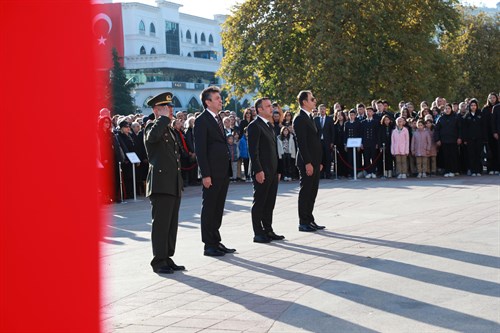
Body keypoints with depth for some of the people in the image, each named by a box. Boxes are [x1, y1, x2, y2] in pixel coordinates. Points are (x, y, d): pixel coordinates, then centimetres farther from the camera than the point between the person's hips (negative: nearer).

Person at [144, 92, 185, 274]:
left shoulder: (170, 130, 22)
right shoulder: (152, 127, -4)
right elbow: (152, 136, -31)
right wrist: (164, 118, -17)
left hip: (174, 186, 9)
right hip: (161, 185, -9)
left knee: (172, 224, 10)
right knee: (161, 224, -6)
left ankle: (168, 259, 17)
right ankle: (158, 261, -1)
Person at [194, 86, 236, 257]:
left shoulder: (218, 118, 16)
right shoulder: (202, 121, -11)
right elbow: (200, 149, -15)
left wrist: (228, 169, 14)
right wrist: (205, 174, -19)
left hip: (223, 172, 9)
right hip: (212, 174, -8)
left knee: (218, 208, 13)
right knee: (209, 208, -1)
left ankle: (216, 242, 21)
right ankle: (209, 245, 5)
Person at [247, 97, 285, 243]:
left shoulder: (269, 125, 18)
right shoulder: (254, 126, -10)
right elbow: (253, 150, -16)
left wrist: (278, 170, 17)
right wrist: (258, 171, -21)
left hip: (272, 172, 9)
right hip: (262, 172, -9)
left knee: (270, 203, 12)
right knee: (259, 203, -2)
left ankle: (268, 231, 20)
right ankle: (258, 234, 3)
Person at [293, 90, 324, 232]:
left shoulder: (309, 117, 18)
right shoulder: (300, 119, -12)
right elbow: (301, 142, -18)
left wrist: (319, 162, 17)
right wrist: (307, 163, -22)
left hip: (314, 161, 9)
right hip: (307, 162, -9)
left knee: (312, 192, 12)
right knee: (305, 192, -4)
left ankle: (309, 220, 18)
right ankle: (303, 223, 1)